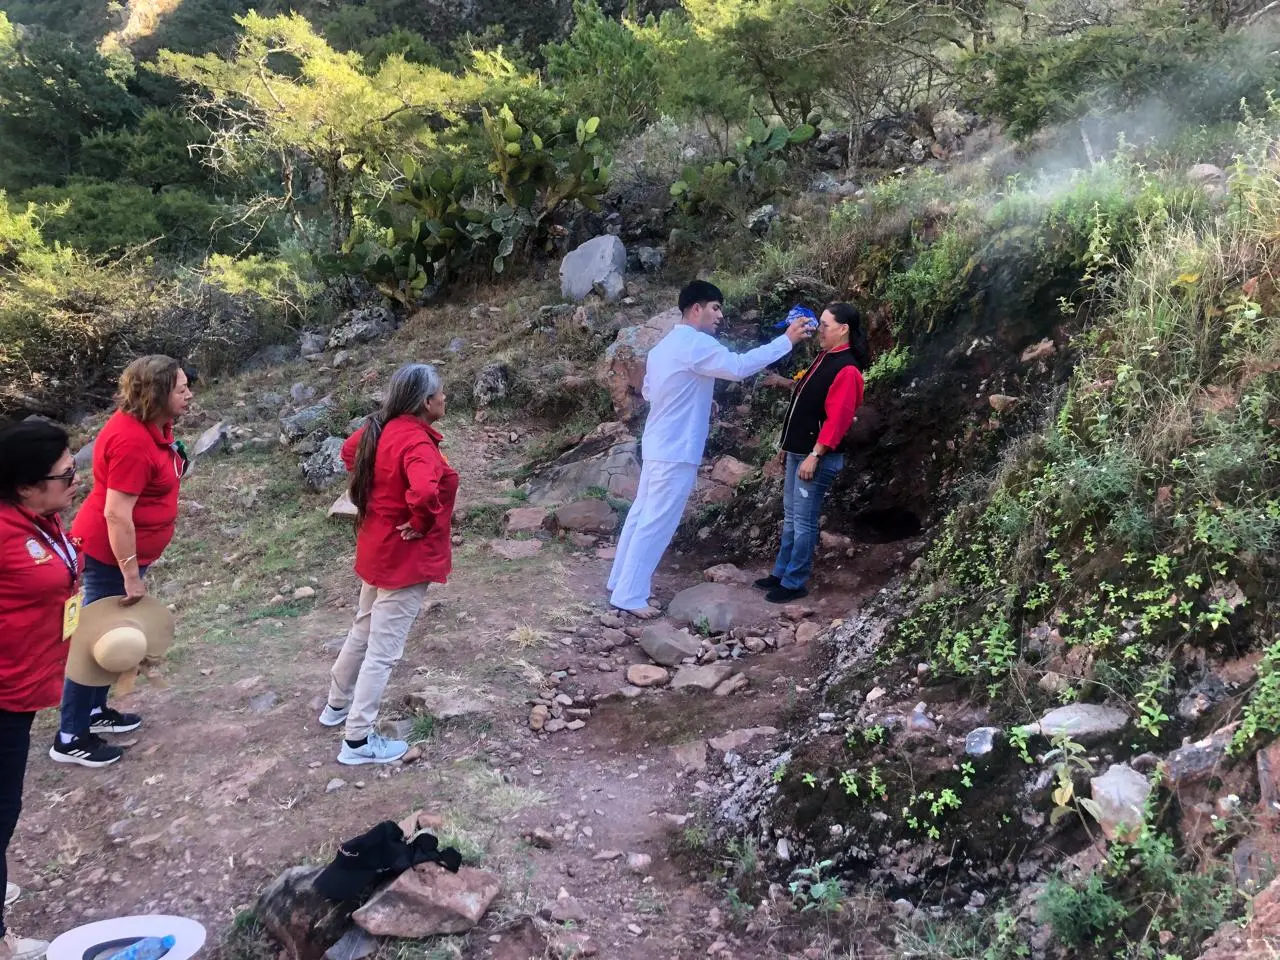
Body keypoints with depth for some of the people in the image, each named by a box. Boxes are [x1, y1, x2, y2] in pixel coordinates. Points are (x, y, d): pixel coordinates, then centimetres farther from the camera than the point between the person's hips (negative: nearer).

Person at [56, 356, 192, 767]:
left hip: (121, 549, 10)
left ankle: (94, 711, 35)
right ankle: (70, 739, 11)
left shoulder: (151, 425, 3)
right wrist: (131, 576, -23)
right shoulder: (131, 440, -28)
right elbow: (116, 514, -28)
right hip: (109, 553, -10)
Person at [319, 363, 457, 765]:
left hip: (378, 549, 9)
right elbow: (424, 492, -45)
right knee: (383, 650, 2)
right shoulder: (416, 442, -27)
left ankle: (338, 703, 44)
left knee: (363, 632, 26)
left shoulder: (384, 428, 0)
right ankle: (358, 740, 11)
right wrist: (421, 525, -25)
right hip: (406, 558, -9)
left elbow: (350, 451, 21)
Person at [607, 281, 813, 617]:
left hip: (658, 446, 10)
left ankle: (620, 582, 25)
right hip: (675, 453, -10)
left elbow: (648, 391, 23)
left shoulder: (664, 346, 14)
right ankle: (629, 596, 1)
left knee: (641, 516, 16)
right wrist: (787, 340, -21)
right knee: (656, 525, -4)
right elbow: (739, 366, -26)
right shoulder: (696, 344, -17)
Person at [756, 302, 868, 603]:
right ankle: (781, 573, 26)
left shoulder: (846, 369, -18)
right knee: (790, 516, 16)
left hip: (818, 456, -10)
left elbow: (837, 419, -23)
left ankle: (795, 583, 6)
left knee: (803, 521, -3)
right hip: (799, 450, 10)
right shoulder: (825, 358, 12)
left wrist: (814, 456, -24)